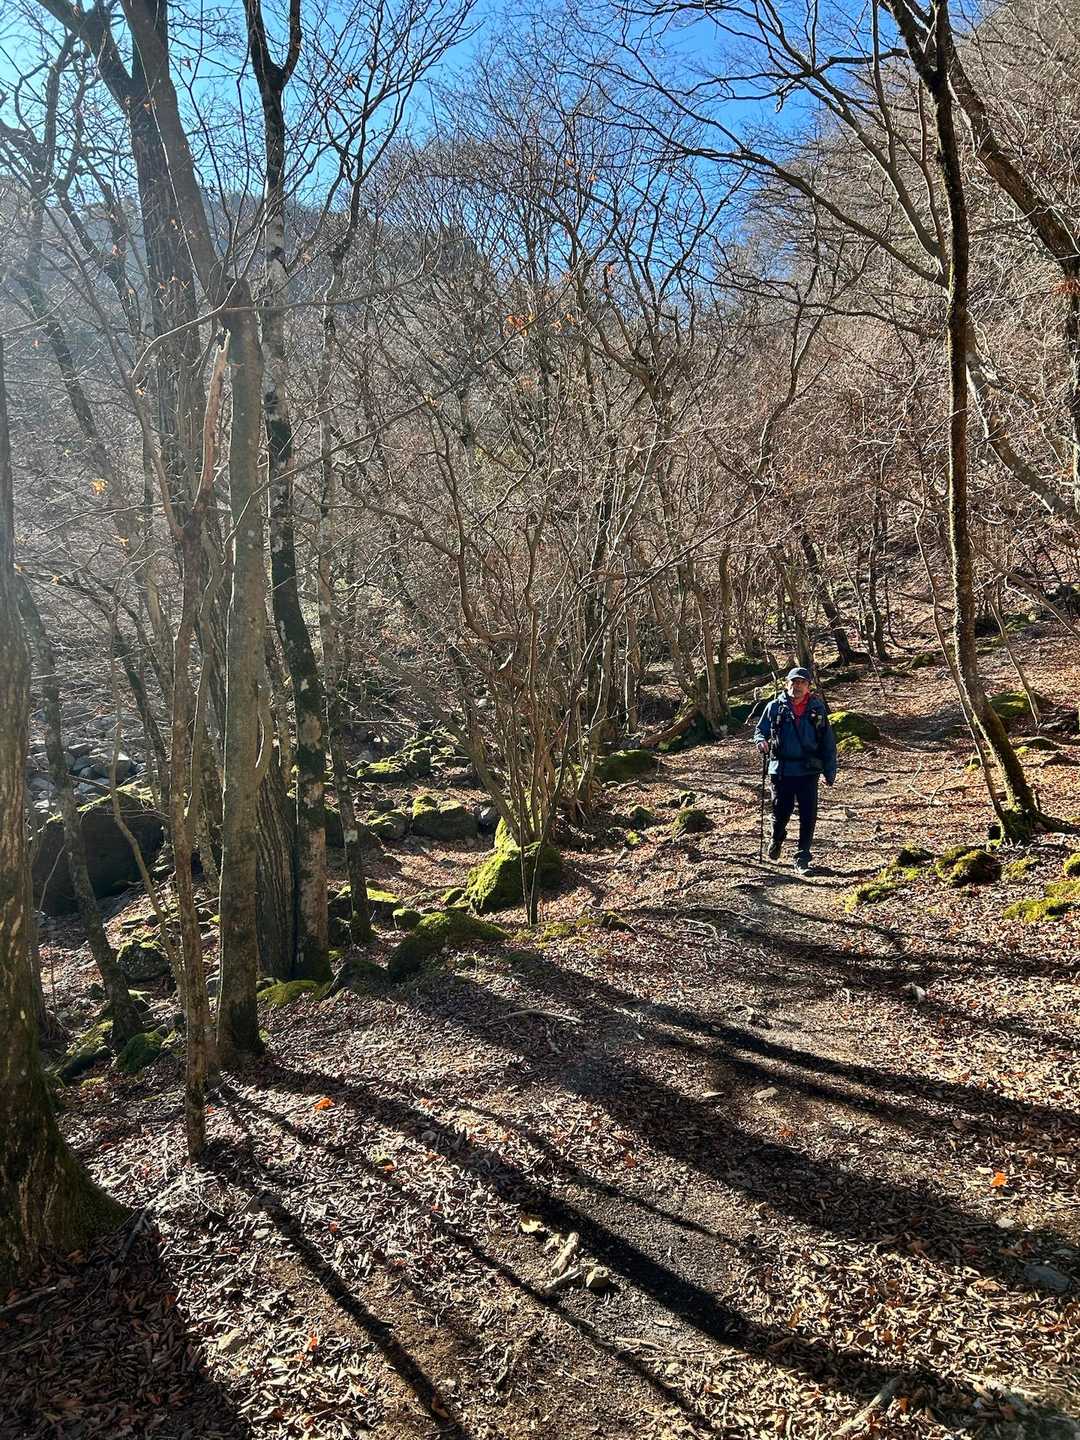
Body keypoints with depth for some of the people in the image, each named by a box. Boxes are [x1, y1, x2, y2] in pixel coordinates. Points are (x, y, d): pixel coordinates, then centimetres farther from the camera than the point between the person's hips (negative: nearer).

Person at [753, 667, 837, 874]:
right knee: (781, 812, 7)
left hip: (808, 771, 1)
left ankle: (802, 859, 10)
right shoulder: (775, 707, 2)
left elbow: (828, 743, 9)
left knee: (808, 816, -2)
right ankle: (777, 840, 40)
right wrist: (761, 741, -16)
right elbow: (760, 730, 8)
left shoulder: (817, 709, 5)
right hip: (781, 770, 0)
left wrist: (830, 771, 7)